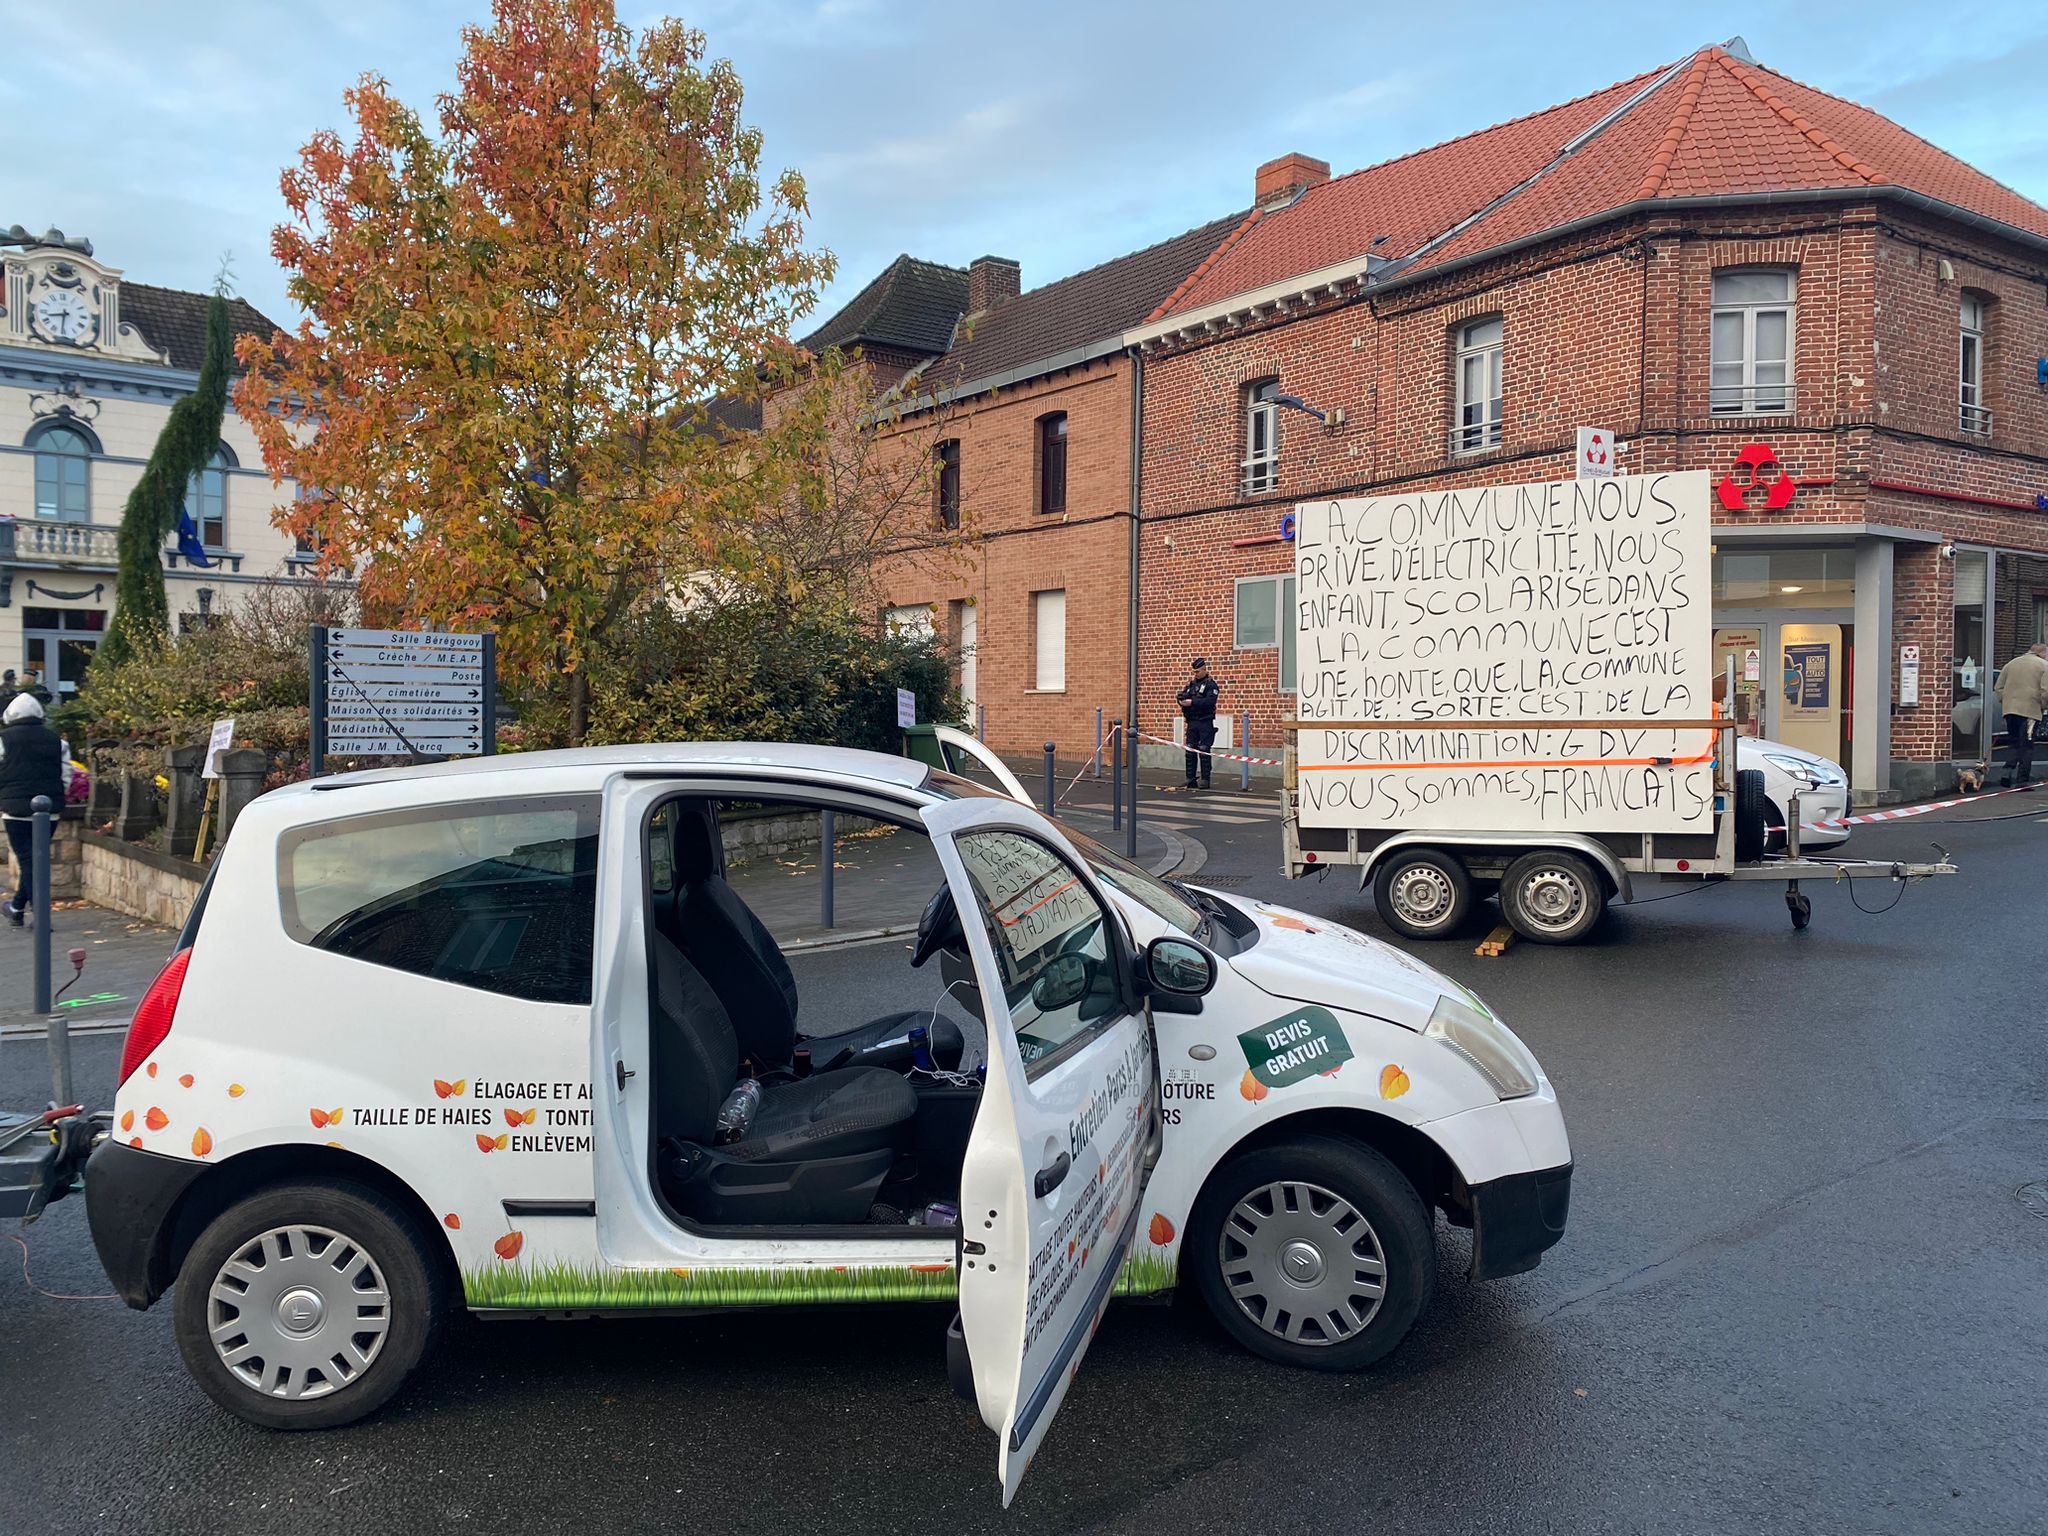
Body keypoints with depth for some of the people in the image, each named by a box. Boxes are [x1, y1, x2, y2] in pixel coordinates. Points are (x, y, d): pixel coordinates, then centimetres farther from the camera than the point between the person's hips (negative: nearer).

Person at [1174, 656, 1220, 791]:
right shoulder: (1191, 683, 15)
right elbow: (1183, 695, 14)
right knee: (1190, 751, 5)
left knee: (1204, 752, -5)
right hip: (1192, 722, 6)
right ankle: (1190, 779, 10)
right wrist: (1179, 697, -10)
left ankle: (1205, 780, -1)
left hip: (1205, 723, -6)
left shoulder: (1210, 684, -5)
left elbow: (1210, 701, -19)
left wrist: (1192, 702, -24)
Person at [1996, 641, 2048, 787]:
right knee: (2027, 746, -1)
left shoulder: (2011, 663, 15)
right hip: (2031, 710, -4)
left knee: (2013, 743, 13)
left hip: (2010, 709, 5)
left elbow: (1999, 687, 13)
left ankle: (2008, 774, -1)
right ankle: (2023, 779, -2)